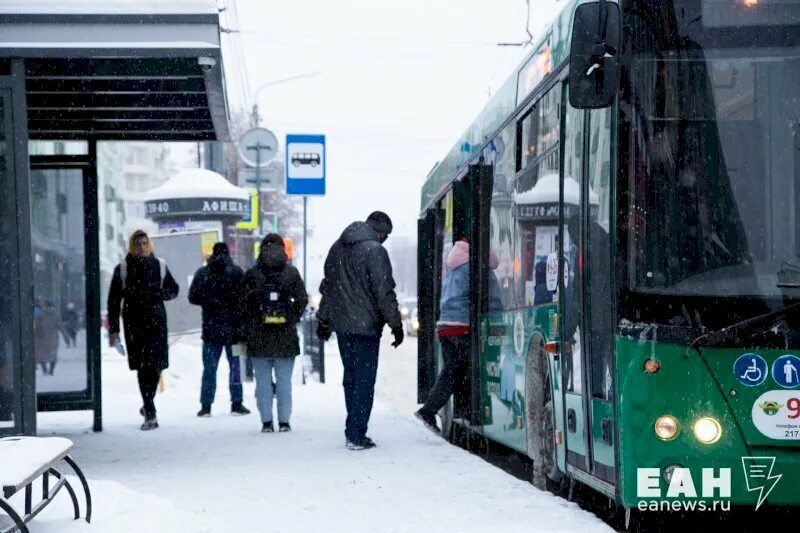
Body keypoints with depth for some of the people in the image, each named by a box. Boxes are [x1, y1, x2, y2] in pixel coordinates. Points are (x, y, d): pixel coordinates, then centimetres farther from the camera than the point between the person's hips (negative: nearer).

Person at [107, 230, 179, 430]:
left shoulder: (159, 266, 8)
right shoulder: (123, 269, 2)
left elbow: (174, 289, 18)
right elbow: (114, 300, 2)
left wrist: (159, 295, -5)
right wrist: (113, 329, -3)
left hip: (156, 322, 1)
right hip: (134, 323, -1)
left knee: (156, 365, -2)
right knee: (143, 367, -4)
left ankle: (148, 405, 20)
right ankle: (150, 413, -4)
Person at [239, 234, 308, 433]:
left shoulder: (252, 274, -2)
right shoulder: (291, 273, 1)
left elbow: (243, 304, -2)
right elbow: (302, 300, -2)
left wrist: (245, 331, 5)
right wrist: (292, 319, 9)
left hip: (259, 337, -1)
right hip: (285, 336, 1)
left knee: (263, 380, 4)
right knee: (284, 380, 6)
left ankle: (266, 422, 2)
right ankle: (284, 421, 4)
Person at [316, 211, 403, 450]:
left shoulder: (338, 248, 13)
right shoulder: (374, 250, -11)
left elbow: (327, 286, 20)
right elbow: (384, 292, -14)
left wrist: (324, 320, 26)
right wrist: (396, 325, -9)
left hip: (341, 324, 7)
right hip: (366, 325, -7)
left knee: (350, 377, 15)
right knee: (365, 381, -3)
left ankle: (354, 431, 17)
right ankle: (356, 435, -6)